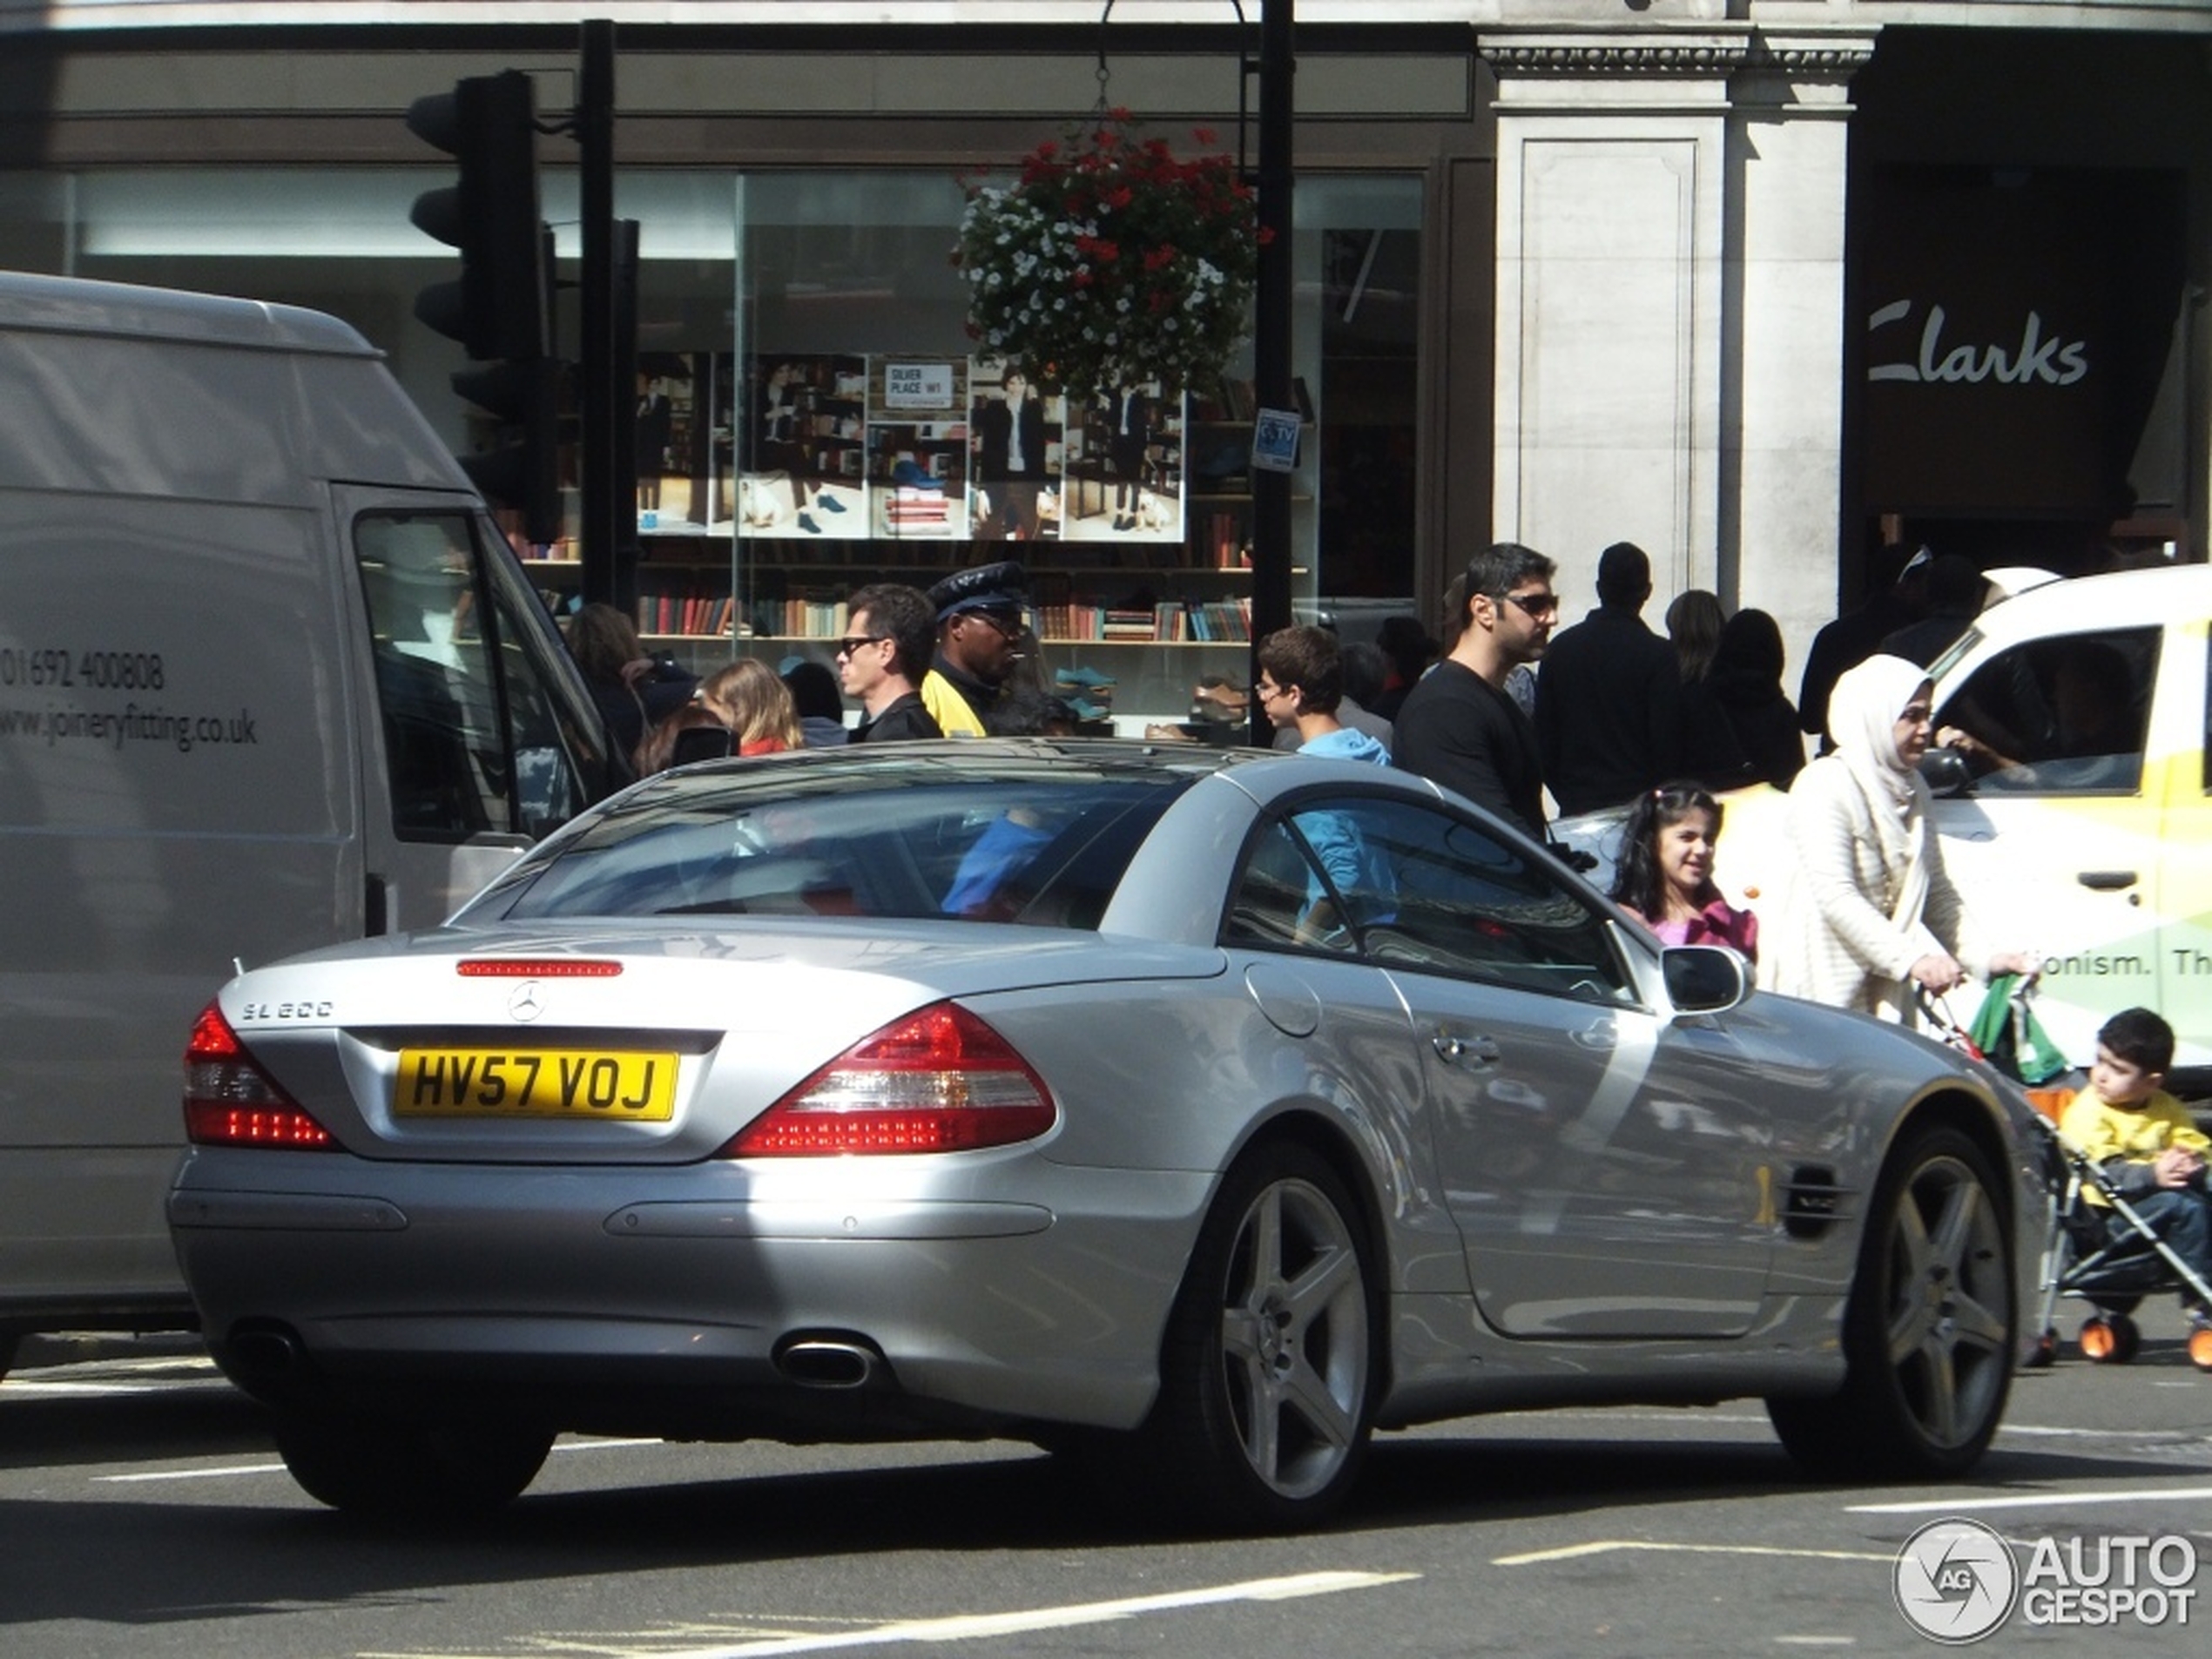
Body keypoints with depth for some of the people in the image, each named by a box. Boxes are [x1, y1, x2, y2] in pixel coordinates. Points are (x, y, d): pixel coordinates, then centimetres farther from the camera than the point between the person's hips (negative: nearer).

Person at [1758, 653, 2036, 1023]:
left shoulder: (1912, 791, 13)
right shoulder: (1825, 786, -12)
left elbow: (1938, 894, 16)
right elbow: (1835, 896, -22)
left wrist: (1985, 956, -1)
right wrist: (1913, 959, -30)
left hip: (1886, 990, 7)